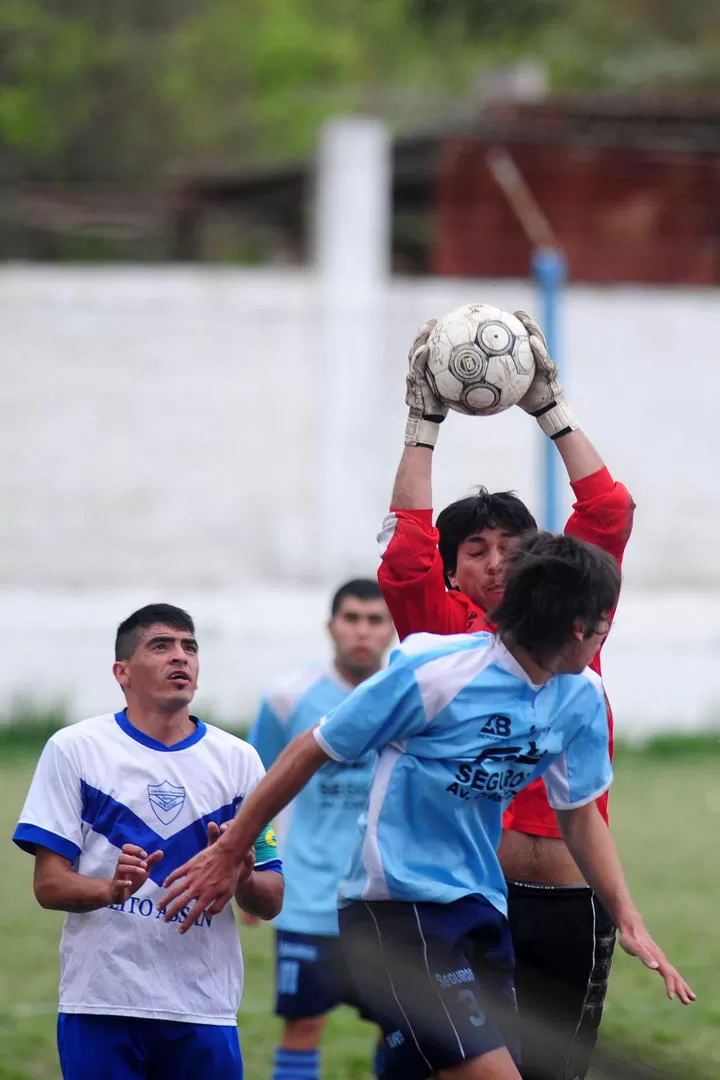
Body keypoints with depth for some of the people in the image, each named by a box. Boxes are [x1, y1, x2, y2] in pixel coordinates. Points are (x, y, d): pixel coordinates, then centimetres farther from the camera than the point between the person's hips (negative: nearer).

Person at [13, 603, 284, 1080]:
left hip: (205, 1009, 2)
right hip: (101, 1004, -2)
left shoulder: (238, 759, 10)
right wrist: (111, 888, -21)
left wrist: (243, 879, -12)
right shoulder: (74, 749, 3)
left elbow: (272, 902, 10)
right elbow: (49, 885, -1)